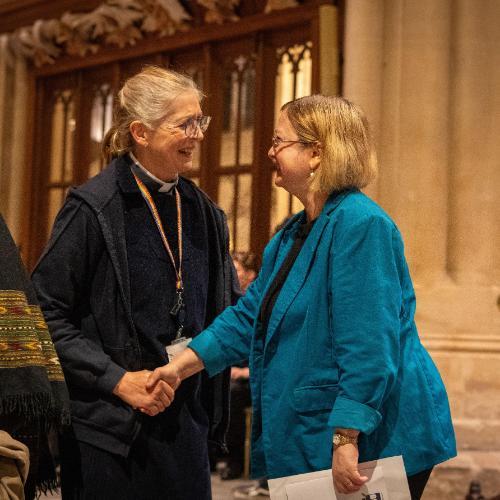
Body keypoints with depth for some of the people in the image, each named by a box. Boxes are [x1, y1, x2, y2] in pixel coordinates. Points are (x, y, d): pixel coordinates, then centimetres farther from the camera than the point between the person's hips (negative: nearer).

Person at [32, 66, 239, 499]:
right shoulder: (94, 208, -11)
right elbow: (46, 313, -12)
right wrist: (117, 380, -16)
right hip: (110, 424, -6)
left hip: (186, 414, 6)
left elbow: (225, 306, 16)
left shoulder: (202, 211, 8)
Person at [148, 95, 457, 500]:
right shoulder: (292, 235, 13)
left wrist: (346, 441, -27)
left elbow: (368, 347, -24)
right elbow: (250, 317, 14)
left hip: (373, 446, -9)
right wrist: (181, 367, 4)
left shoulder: (360, 224, -18)